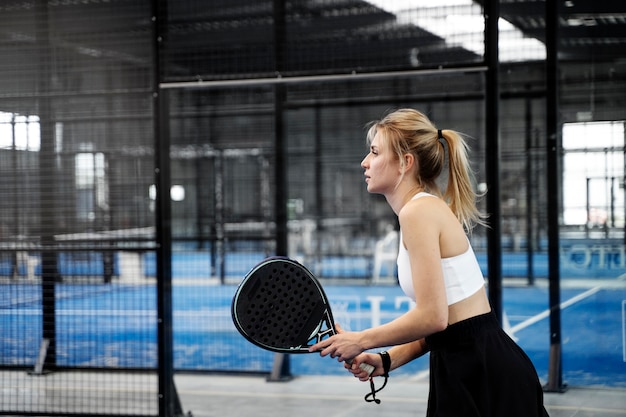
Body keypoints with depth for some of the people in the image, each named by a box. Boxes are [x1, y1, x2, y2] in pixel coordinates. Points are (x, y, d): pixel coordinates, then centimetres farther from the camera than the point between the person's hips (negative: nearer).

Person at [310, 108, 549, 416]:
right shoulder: (429, 208, 13)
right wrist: (386, 360, 5)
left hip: (482, 376, -9)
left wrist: (361, 341, -10)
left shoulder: (418, 211, -15)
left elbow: (432, 316, -21)